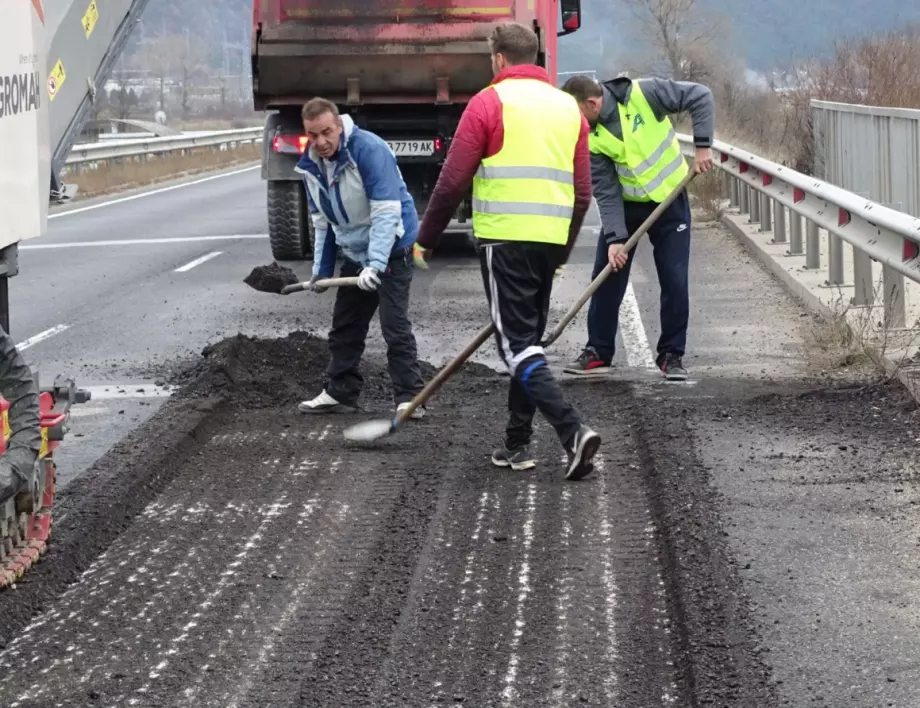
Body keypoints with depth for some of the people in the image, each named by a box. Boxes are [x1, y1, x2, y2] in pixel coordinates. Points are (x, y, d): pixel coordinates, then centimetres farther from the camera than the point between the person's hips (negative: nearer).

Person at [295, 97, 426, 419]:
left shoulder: (370, 149, -24)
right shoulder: (311, 165, 0)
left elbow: (387, 212, -28)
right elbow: (322, 222, 11)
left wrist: (375, 264, -34)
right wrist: (321, 269, 7)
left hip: (392, 249, -8)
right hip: (355, 254, 8)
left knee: (395, 325, -12)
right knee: (344, 326, 14)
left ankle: (410, 397, -7)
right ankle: (340, 392, 25)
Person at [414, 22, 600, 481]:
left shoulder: (489, 103, -4)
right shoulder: (568, 107, 13)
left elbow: (453, 181, -5)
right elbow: (582, 191, 15)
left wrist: (426, 239, 6)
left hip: (504, 239, -6)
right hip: (550, 240, 6)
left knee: (517, 344, -7)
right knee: (527, 341, 17)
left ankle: (572, 432, -22)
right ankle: (517, 443, 20)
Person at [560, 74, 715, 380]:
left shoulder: (643, 94, -23)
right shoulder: (590, 138, -15)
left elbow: (700, 97, -18)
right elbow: (606, 192, -14)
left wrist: (702, 145, -23)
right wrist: (614, 238, -22)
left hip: (669, 199, -2)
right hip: (624, 205, 2)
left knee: (675, 281, -4)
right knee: (607, 277, 1)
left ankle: (672, 355, 8)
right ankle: (598, 352, 13)